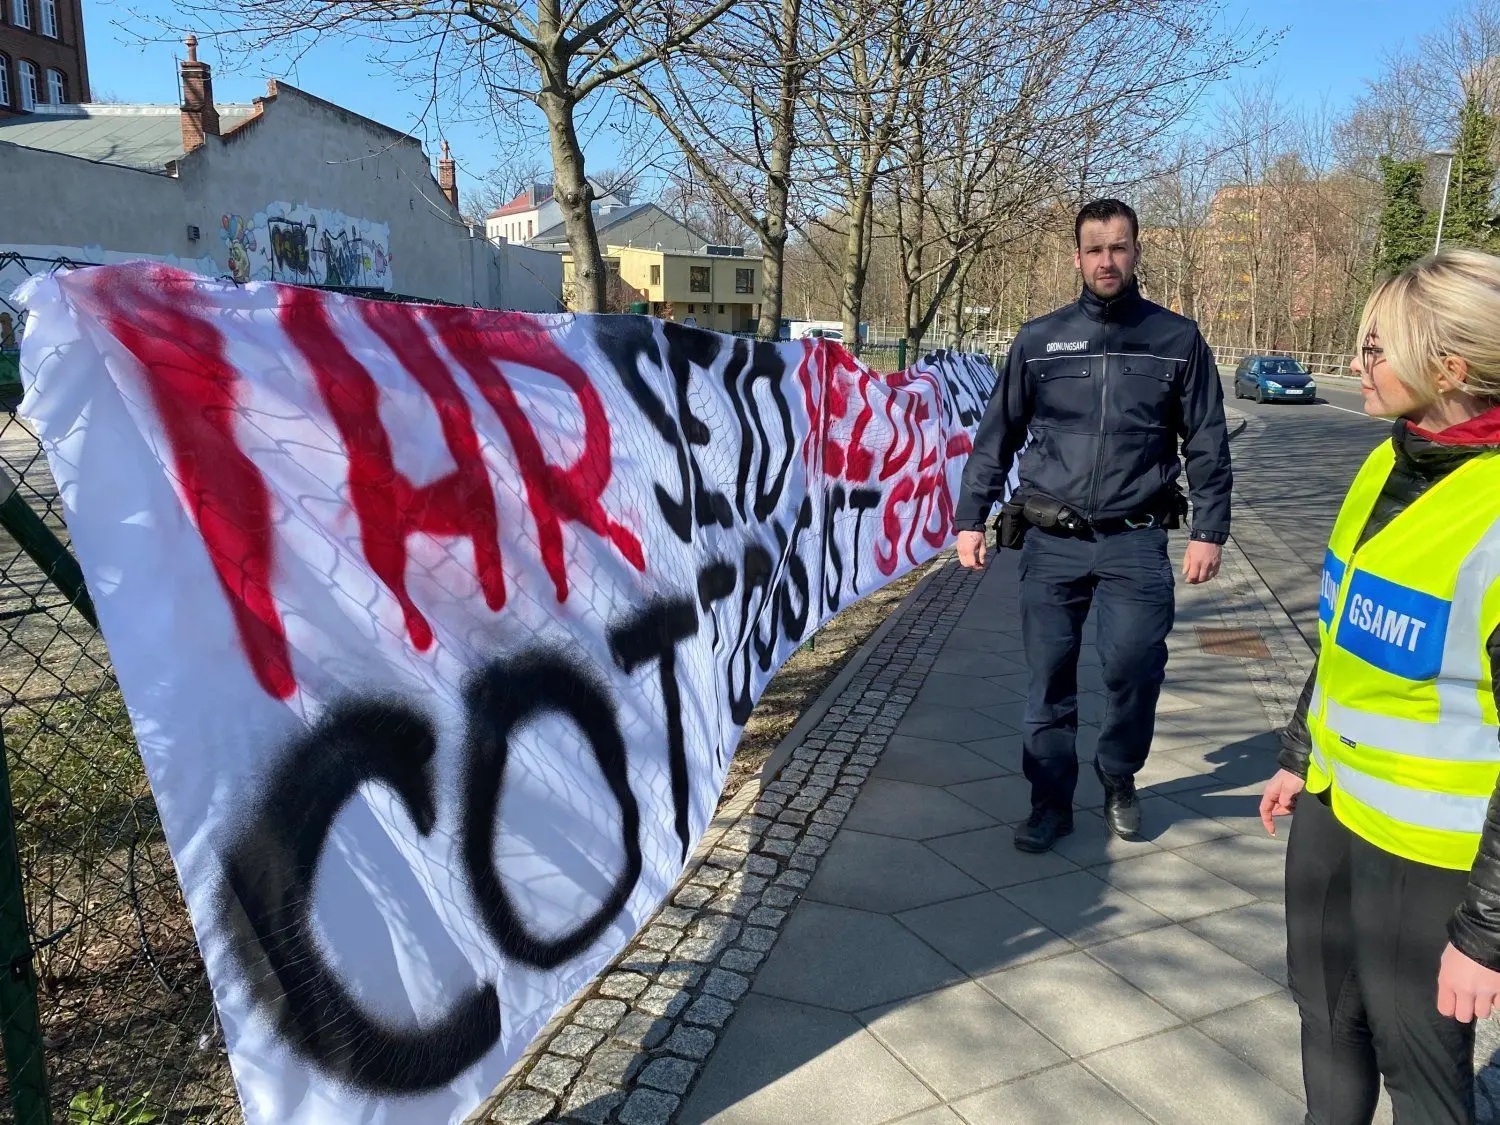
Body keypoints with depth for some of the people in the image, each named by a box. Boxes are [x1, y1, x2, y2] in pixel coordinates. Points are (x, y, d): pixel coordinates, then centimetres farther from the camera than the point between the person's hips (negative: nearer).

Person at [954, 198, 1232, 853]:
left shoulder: (1177, 339, 5)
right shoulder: (1039, 339, 5)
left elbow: (1207, 444, 7)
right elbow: (996, 436, 8)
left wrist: (1209, 531, 1)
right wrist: (970, 519, 4)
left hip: (1136, 542, -1)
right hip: (1050, 542, 1)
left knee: (1134, 667, -8)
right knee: (1048, 679, 5)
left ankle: (1119, 779, 22)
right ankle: (1051, 803, 22)